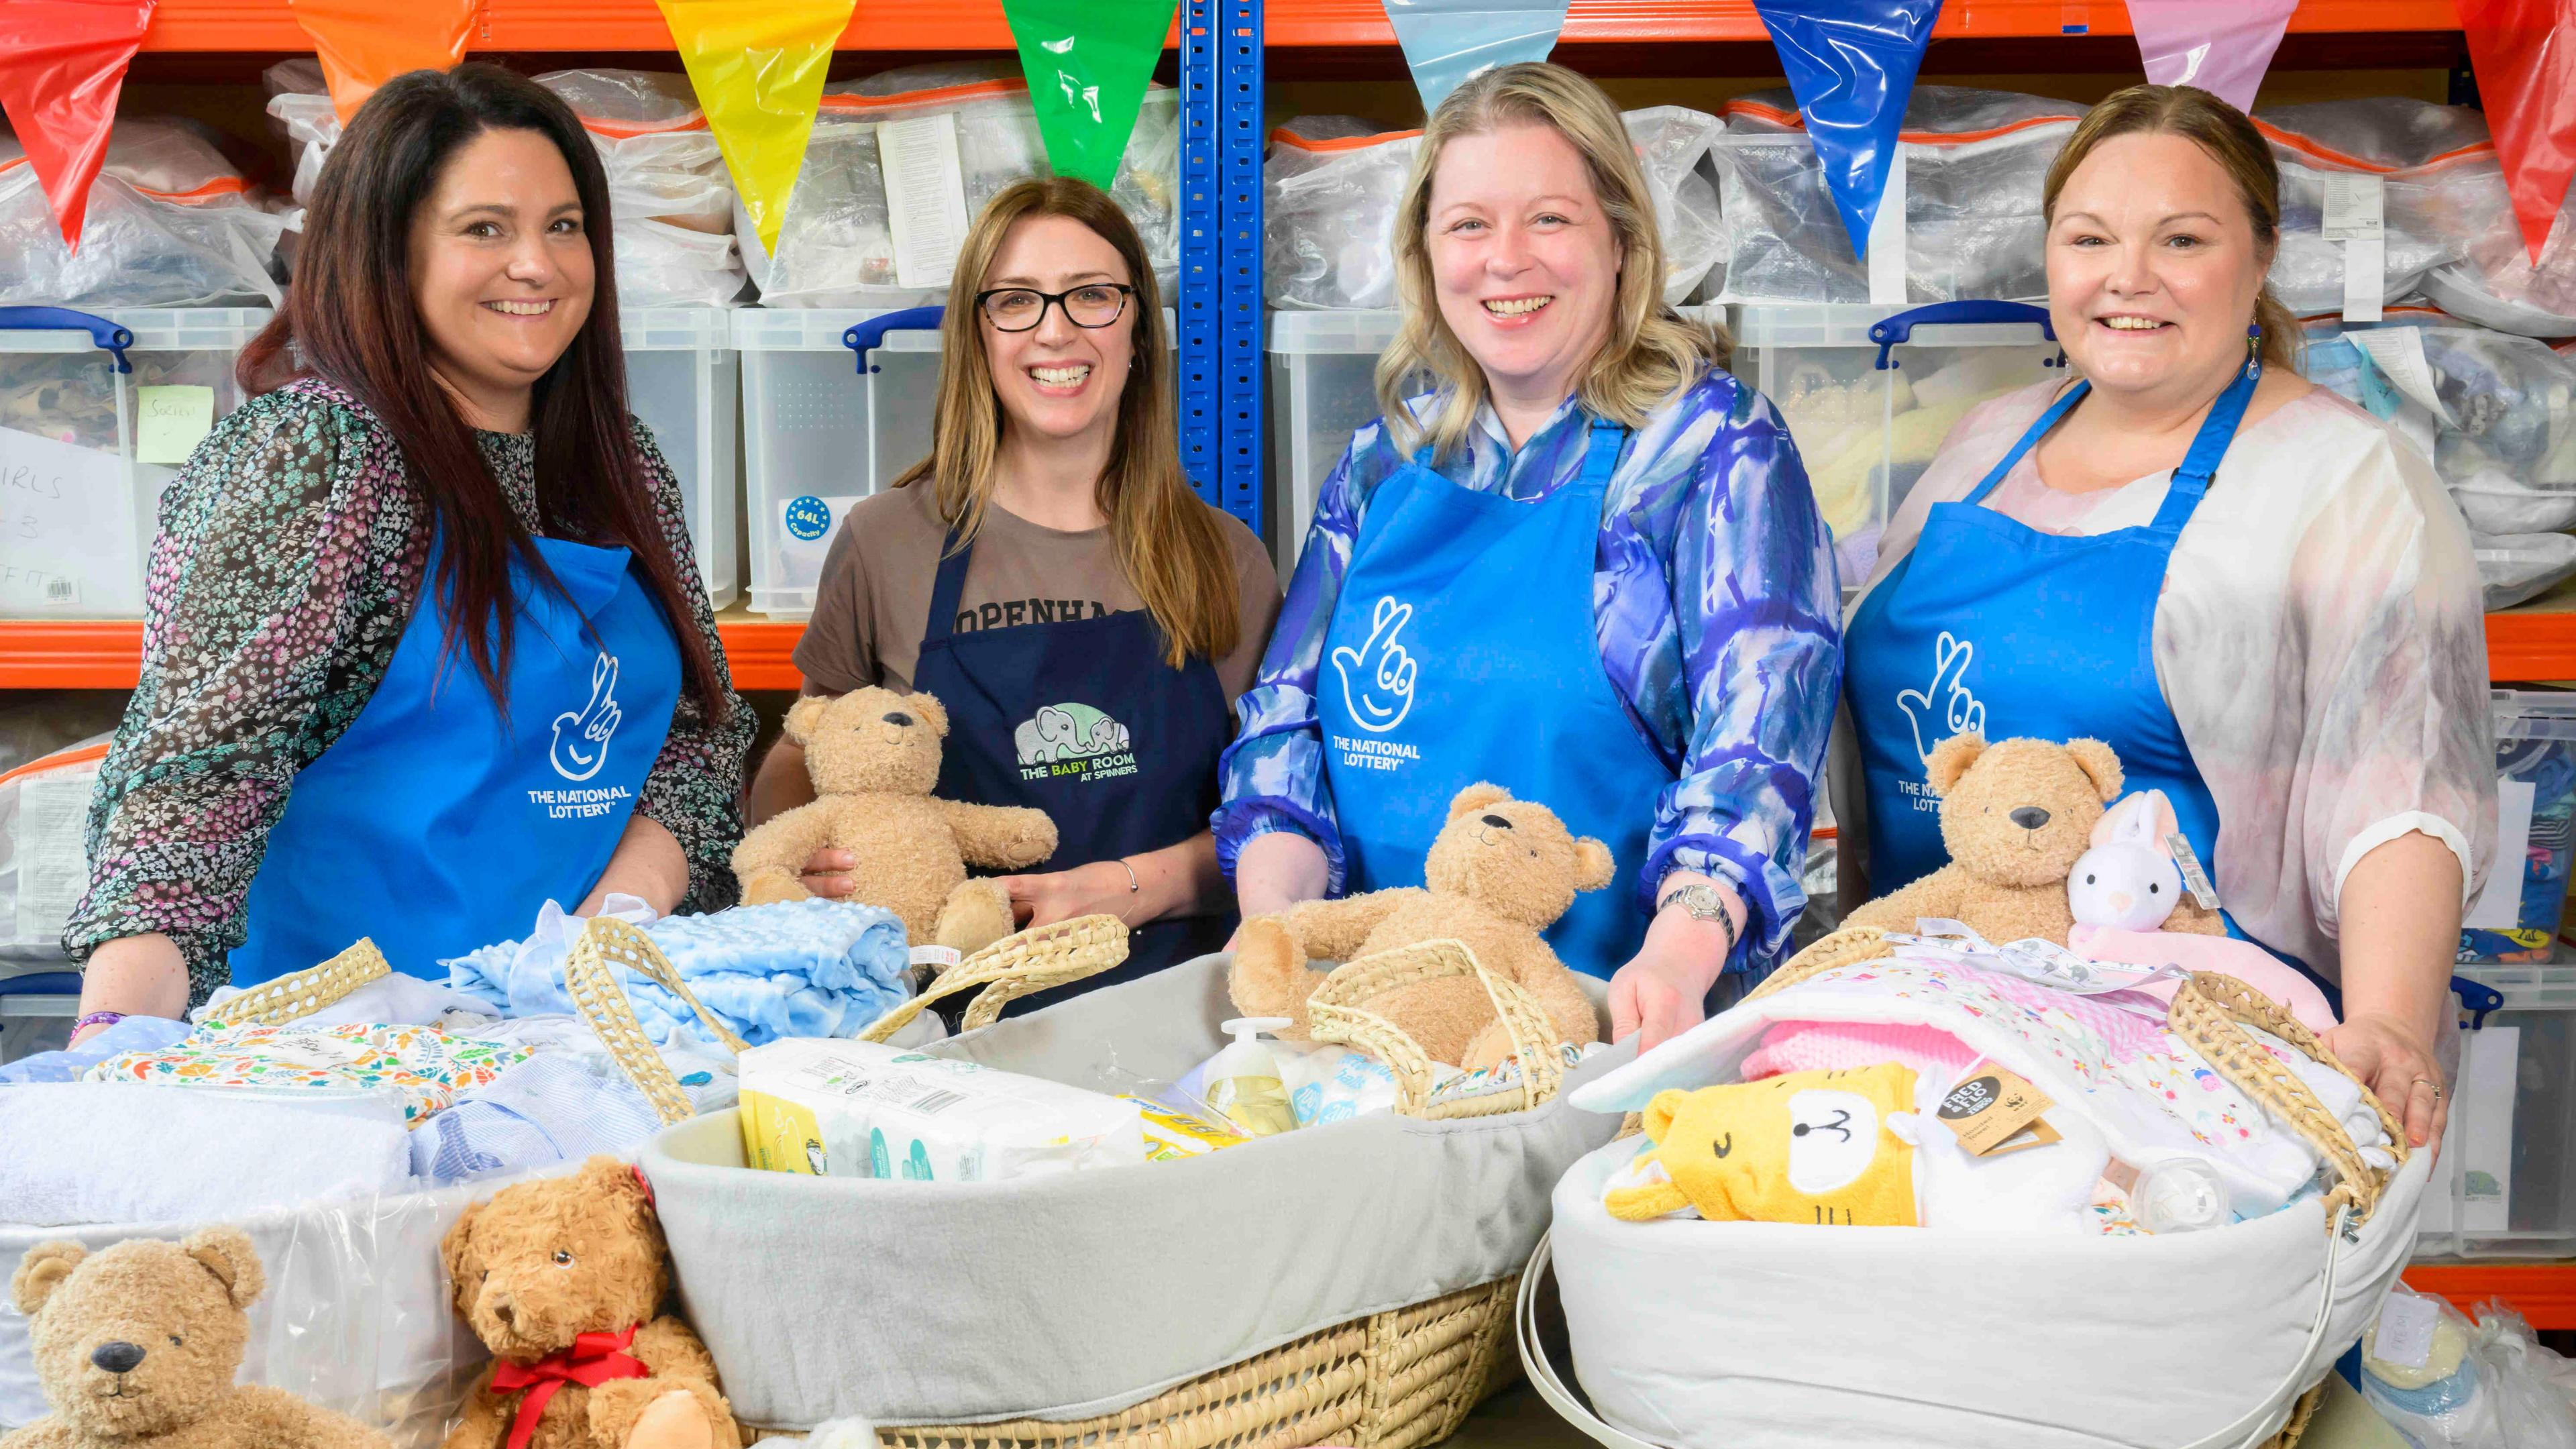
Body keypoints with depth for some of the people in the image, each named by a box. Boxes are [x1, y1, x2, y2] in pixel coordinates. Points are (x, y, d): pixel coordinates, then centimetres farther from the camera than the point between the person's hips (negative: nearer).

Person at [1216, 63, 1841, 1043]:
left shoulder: (1716, 449, -1)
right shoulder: (1385, 464, 14)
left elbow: (1759, 727, -14)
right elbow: (1286, 718, 13)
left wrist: (1681, 952, -32)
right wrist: (1273, 919, -7)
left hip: (1616, 1023, -4)